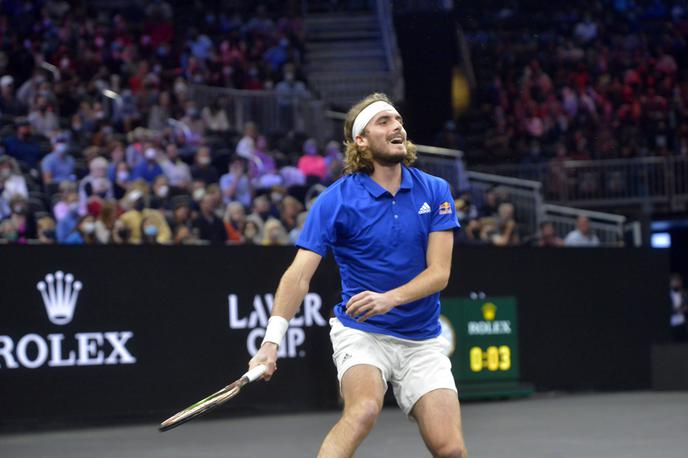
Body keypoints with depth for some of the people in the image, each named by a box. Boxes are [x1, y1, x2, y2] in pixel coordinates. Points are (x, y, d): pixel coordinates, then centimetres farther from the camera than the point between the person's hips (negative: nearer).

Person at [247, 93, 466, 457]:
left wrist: (391, 298, -25)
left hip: (422, 341, 3)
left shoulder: (435, 192, 0)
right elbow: (299, 275, -15)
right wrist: (271, 342, -28)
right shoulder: (335, 201, -10)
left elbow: (440, 272, -6)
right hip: (361, 332, -3)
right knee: (364, 409, -34)